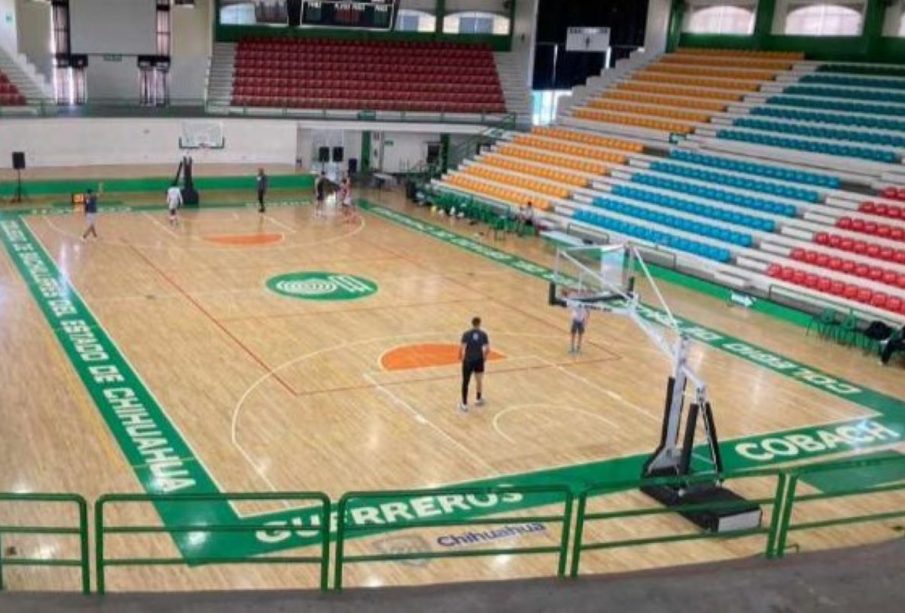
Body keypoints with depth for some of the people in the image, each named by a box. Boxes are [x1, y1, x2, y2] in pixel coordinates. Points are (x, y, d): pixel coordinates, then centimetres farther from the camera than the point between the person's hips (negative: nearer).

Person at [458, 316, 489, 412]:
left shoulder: (466, 334, -7)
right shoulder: (483, 334, -3)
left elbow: (462, 348, -15)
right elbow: (488, 349, -7)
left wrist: (461, 356, 3)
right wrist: (484, 356, 12)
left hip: (468, 361, -2)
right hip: (479, 360, 2)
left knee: (465, 382, 6)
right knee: (479, 380, 24)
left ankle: (464, 404, 5)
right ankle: (478, 399, 40)